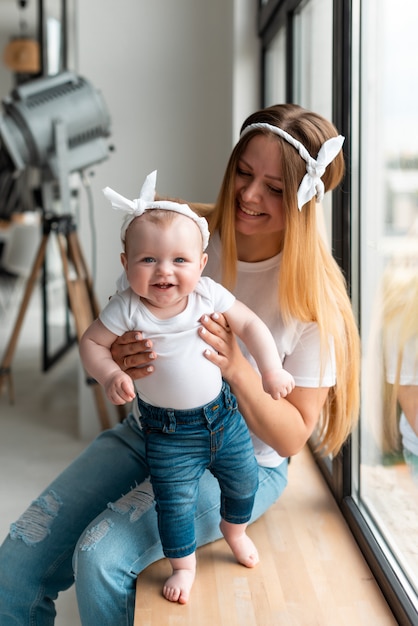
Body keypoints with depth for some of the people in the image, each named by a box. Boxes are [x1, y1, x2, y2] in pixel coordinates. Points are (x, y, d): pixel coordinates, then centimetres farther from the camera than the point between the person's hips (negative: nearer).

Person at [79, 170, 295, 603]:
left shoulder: (209, 295, -14)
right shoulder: (126, 310, -20)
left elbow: (250, 325, -5)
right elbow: (91, 342, -11)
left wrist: (272, 370, -11)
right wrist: (110, 375, -28)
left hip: (222, 413, 3)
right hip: (169, 432, -3)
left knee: (244, 478, 15)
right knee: (175, 501, -1)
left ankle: (234, 529, 46)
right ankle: (183, 565, 25)